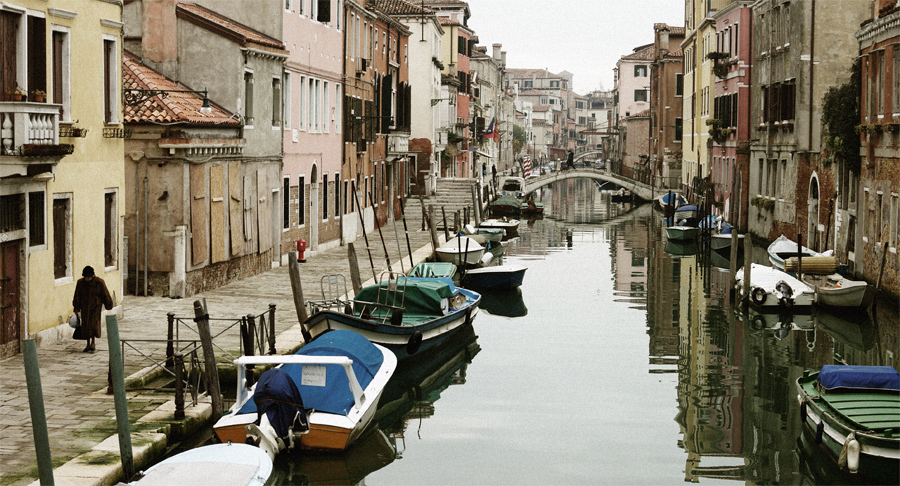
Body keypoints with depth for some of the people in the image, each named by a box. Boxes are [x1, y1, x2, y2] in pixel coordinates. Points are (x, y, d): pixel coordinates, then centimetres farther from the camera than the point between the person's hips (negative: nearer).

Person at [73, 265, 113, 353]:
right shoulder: (80, 282, -3)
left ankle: (93, 342, -1)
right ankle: (88, 344, 13)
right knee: (86, 324, 3)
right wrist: (76, 309, 10)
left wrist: (108, 305, 7)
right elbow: (77, 296, 7)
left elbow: (105, 295, 0)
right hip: (85, 307, 3)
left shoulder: (99, 282, -11)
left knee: (94, 323, -13)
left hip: (96, 306, -3)